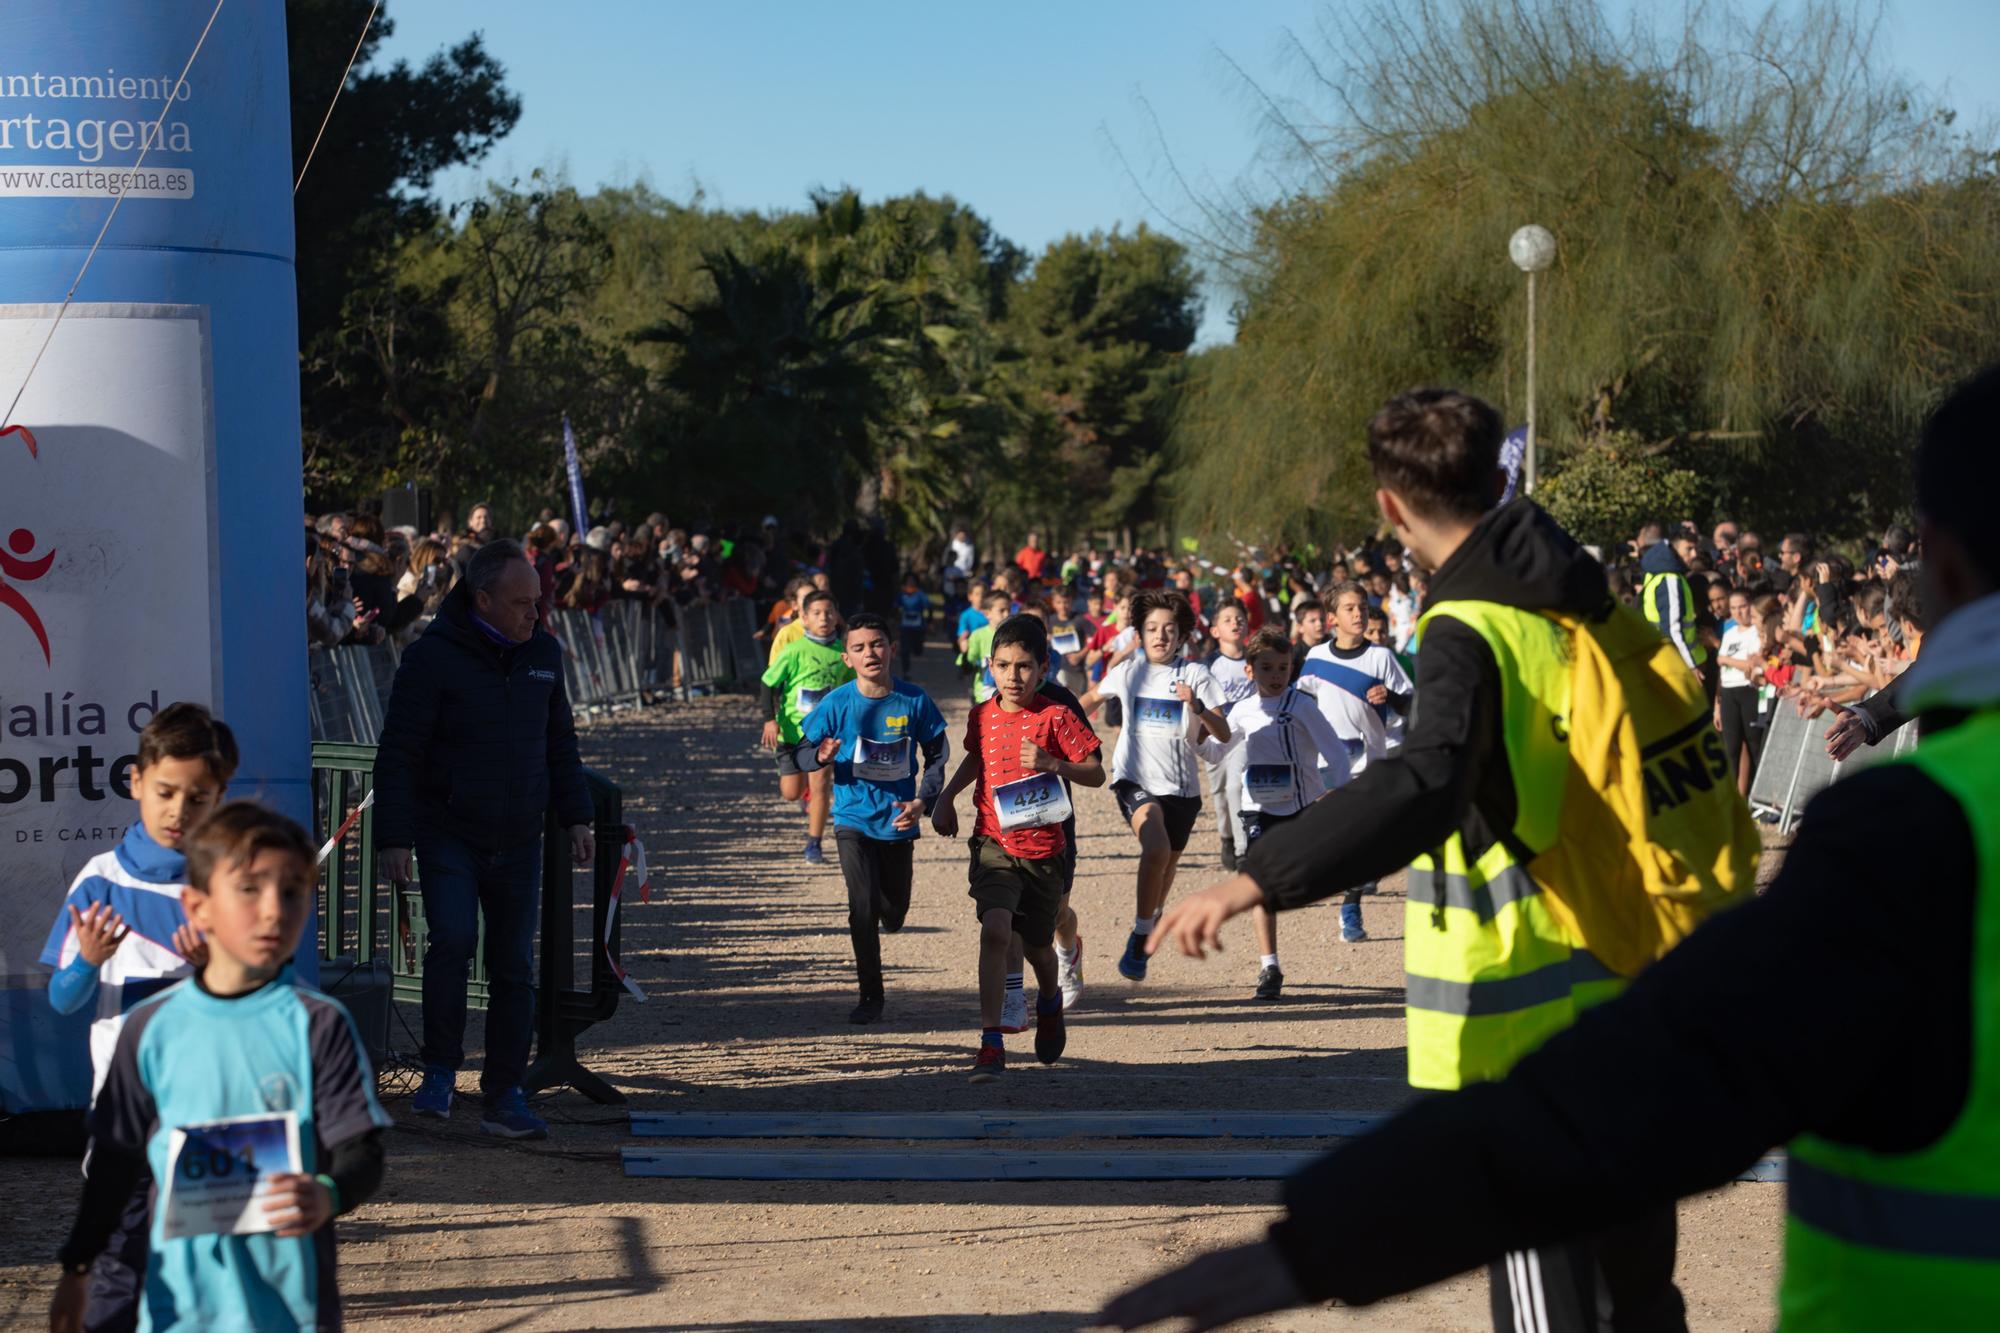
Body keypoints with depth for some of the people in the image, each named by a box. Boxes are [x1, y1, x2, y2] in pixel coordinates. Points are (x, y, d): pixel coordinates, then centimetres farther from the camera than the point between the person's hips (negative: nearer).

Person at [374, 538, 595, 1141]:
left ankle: (504, 1097, 12)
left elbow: (560, 743, 19)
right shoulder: (433, 656, -10)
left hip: (517, 841, 5)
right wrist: (393, 837, -15)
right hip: (448, 834, -5)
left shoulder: (542, 653, 7)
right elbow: (398, 754, -10)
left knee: (513, 969, 4)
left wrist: (576, 817, 11)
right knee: (453, 937, -24)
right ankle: (441, 1069, -7)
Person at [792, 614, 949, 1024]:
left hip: (897, 821, 2)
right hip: (853, 819, -2)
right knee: (863, 909, -14)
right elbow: (800, 753, -2)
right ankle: (871, 996, 1)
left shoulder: (914, 701, -6)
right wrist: (822, 755, -25)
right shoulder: (837, 703, -9)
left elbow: (936, 756, 5)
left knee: (893, 917, 12)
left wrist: (923, 801, -9)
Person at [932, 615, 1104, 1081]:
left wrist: (1053, 764, -23)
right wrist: (946, 797, 15)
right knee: (995, 931, -22)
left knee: (1037, 946, 15)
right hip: (993, 844, 1)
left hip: (1043, 849, -1)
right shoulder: (982, 717, 2)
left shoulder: (1055, 717, -9)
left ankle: (1050, 1000, 52)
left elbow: (1096, 775, -8)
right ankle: (991, 1043, -21)